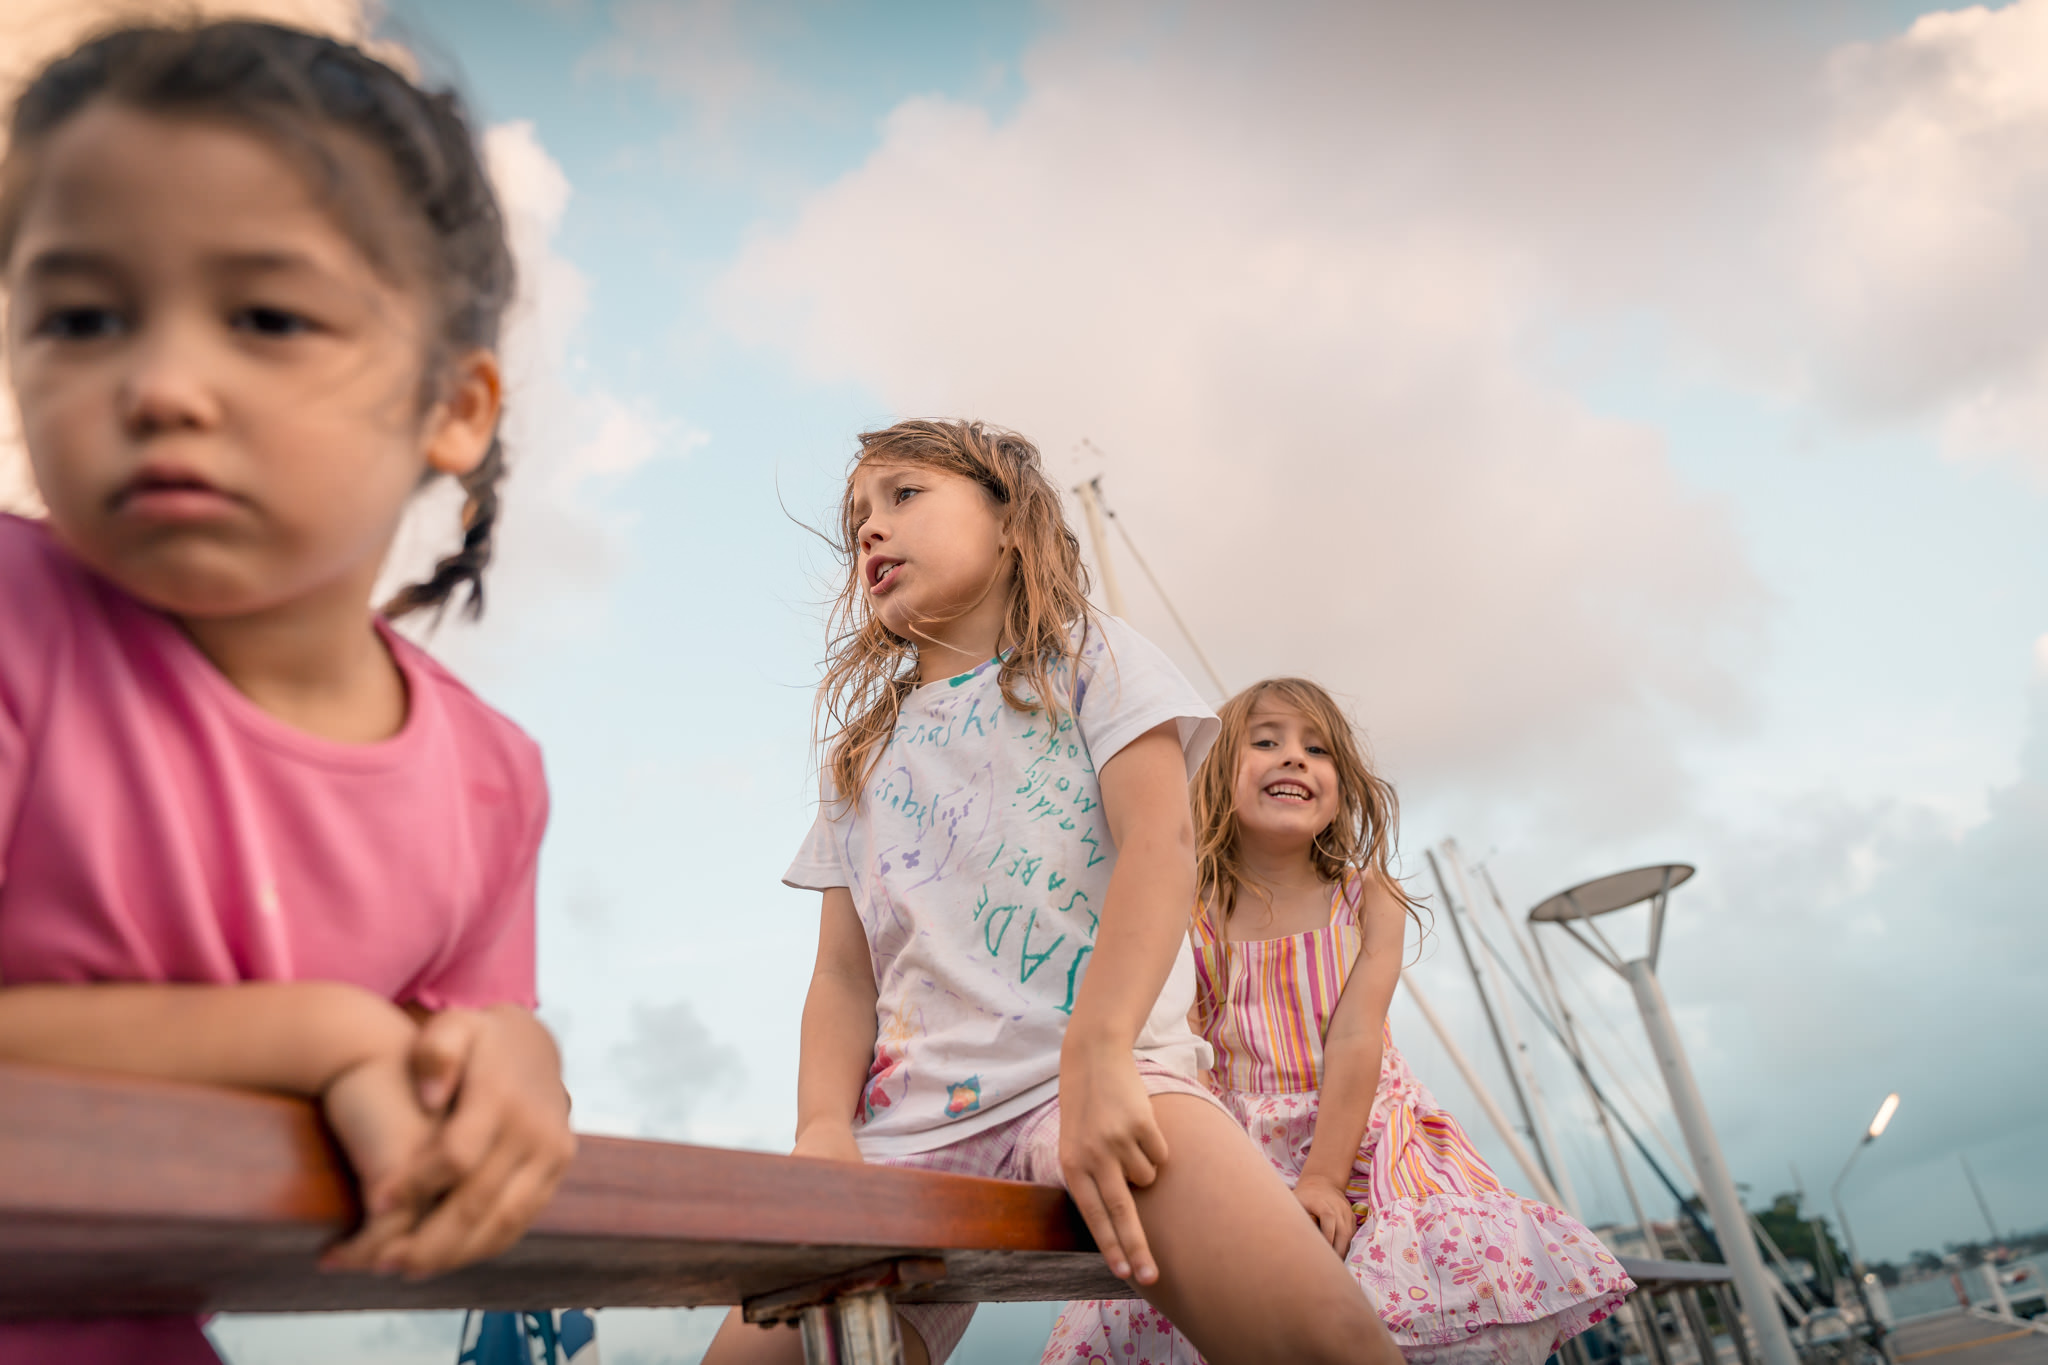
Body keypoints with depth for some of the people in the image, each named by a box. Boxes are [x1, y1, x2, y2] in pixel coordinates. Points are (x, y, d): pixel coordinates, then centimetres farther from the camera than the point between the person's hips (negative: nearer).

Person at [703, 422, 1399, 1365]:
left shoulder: (1091, 659, 12)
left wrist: (1094, 1056, -21)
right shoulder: (863, 750, 23)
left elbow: (1162, 843, -6)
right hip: (911, 1122, 5)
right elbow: (844, 974, 14)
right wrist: (825, 1127, -7)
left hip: (1101, 1072, -4)